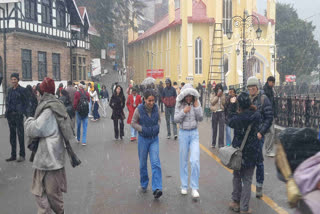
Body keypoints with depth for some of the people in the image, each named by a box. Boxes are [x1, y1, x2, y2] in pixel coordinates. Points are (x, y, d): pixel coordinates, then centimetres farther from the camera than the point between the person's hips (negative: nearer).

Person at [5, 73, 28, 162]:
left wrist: (24, 113, -12)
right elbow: (7, 101, 17)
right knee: (12, 135, 10)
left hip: (18, 115, -6)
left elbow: (26, 102, -6)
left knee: (20, 135, -2)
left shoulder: (22, 90, -4)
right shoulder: (10, 90, 13)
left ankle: (22, 155, 4)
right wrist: (7, 112, 8)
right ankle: (13, 155, 17)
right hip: (10, 115, 6)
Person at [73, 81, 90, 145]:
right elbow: (89, 101, 4)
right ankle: (84, 141, 2)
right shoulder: (87, 93, -2)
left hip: (79, 111, -2)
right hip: (86, 111, 2)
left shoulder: (77, 93, -11)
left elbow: (75, 103, -10)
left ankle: (78, 139, 27)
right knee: (85, 126, 4)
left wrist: (74, 109, 6)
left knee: (78, 126, 13)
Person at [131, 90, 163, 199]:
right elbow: (133, 123, -2)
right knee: (143, 164, 10)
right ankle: (144, 184, 31)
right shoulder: (139, 109, -12)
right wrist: (143, 129, -16)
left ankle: (157, 189, -14)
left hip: (154, 139, 1)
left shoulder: (156, 108, -5)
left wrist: (157, 126, -6)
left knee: (155, 163, -11)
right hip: (143, 139, -1)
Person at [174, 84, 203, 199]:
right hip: (183, 133, 0)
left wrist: (196, 106, -13)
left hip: (194, 134, 0)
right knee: (183, 160, 9)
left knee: (195, 160, -12)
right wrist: (183, 112, -19)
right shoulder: (179, 104, -2)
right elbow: (176, 119, -5)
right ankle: (184, 186, 23)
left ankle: (194, 188, -3)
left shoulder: (196, 103, -1)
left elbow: (200, 118, -4)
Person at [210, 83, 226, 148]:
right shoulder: (212, 94, 4)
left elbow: (224, 103, 2)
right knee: (214, 128, 5)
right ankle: (213, 143, 14)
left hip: (221, 112, 1)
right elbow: (212, 102, -9)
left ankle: (221, 143, -1)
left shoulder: (223, 95, 9)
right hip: (214, 112, -1)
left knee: (221, 128, -4)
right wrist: (217, 96, -12)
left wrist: (221, 96, -9)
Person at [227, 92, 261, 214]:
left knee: (237, 177, 19)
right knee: (247, 180, 7)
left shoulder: (237, 118, -18)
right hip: (252, 153, 1)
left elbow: (229, 121, 2)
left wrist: (232, 105, 6)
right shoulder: (256, 116, -13)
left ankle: (236, 202, 27)